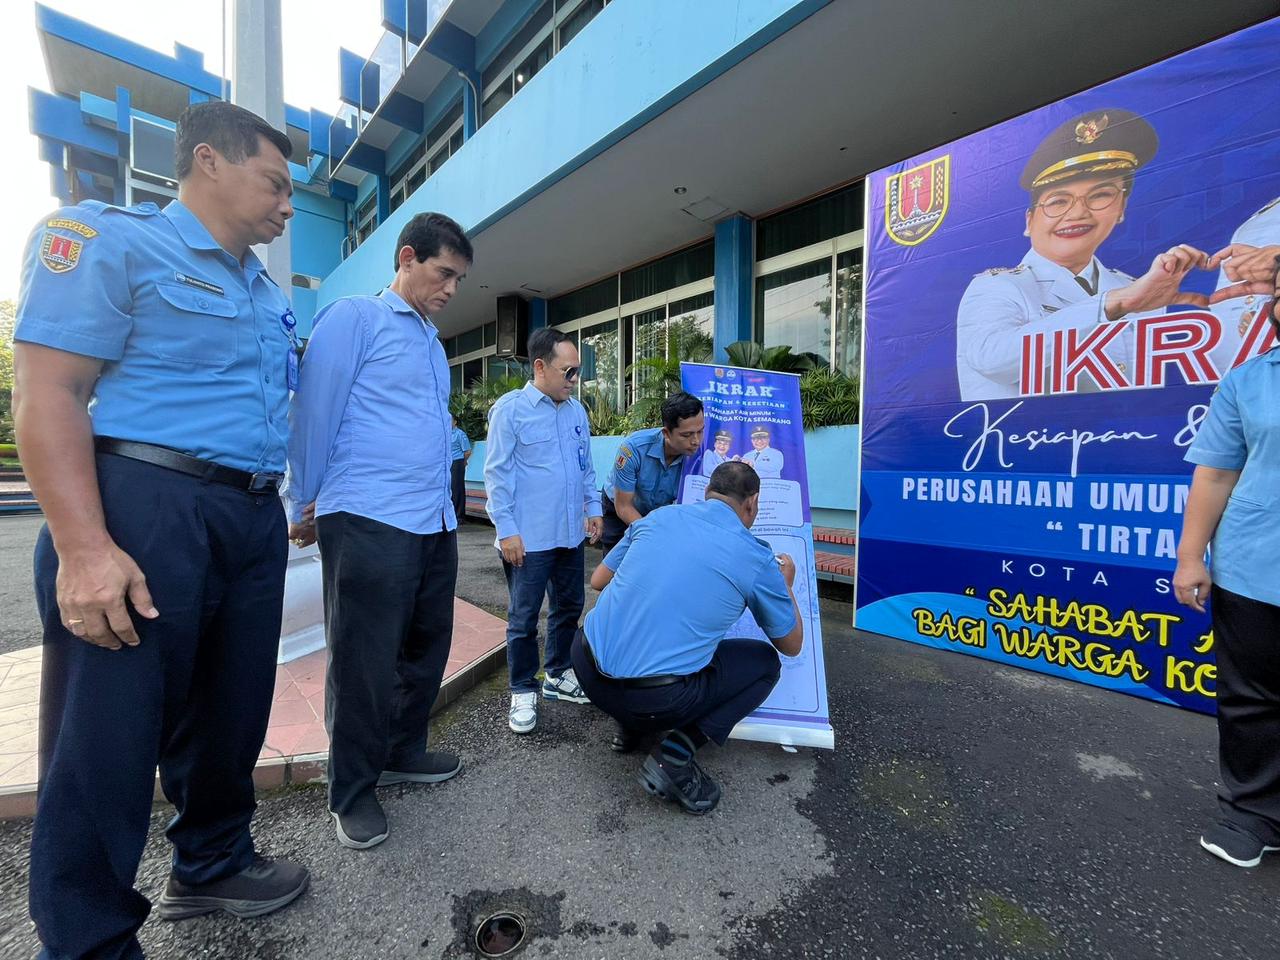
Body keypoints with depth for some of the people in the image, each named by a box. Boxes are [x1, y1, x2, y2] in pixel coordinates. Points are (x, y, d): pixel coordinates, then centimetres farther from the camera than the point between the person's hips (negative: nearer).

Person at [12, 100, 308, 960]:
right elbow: (47, 393, -12)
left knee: (232, 711, 17)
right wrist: (84, 547, -22)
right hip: (147, 506, -7)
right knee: (108, 737, 4)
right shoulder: (109, 238, -2)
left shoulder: (266, 292, 19)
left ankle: (213, 866, 38)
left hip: (255, 519, 8)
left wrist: (281, 508, 16)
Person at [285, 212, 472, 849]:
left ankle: (402, 752, 36)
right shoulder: (353, 318, -3)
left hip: (435, 522, 8)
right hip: (369, 523, -8)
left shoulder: (432, 341, 20)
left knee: (427, 646, 16)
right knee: (365, 661, 4)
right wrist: (304, 507, 0)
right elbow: (314, 414, -4)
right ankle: (352, 792, 23)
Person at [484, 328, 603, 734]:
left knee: (569, 607, 17)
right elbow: (497, 473, -10)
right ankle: (523, 692, 24)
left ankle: (558, 675, 37)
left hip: (570, 533, 6)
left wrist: (593, 506, 11)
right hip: (528, 538, -6)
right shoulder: (510, 408, -8)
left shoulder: (576, 410, 9)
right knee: (524, 618, 6)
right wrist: (506, 529, -14)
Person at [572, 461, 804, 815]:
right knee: (766, 662, 15)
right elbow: (791, 646, 13)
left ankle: (629, 727, 28)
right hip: (655, 700, -5)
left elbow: (598, 580, 18)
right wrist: (786, 584, 30)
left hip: (587, 668, 6)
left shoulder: (658, 516, 6)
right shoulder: (757, 559, -3)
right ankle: (674, 755, 1)